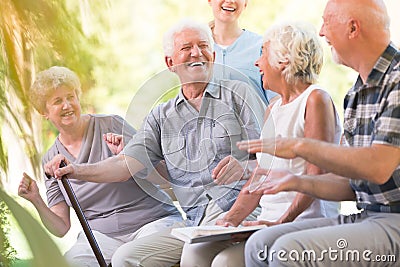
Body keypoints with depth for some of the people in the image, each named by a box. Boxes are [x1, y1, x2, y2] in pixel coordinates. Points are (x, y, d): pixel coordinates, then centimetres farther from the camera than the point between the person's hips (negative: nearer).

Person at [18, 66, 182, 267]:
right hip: (101, 234, 4)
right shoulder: (50, 161, 11)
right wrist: (37, 202, -8)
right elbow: (61, 228, 8)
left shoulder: (111, 125, 0)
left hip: (153, 220, -4)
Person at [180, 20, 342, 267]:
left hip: (305, 222, -8)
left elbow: (316, 176, -14)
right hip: (269, 223, 8)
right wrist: (231, 219, 4)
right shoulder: (273, 109, 22)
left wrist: (280, 223, -22)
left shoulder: (316, 99, -5)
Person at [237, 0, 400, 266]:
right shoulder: (356, 94, 16)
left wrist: (301, 146, -16)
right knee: (260, 244, -2)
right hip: (365, 216, 9)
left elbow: (378, 167, -25)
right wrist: (297, 182, 4)